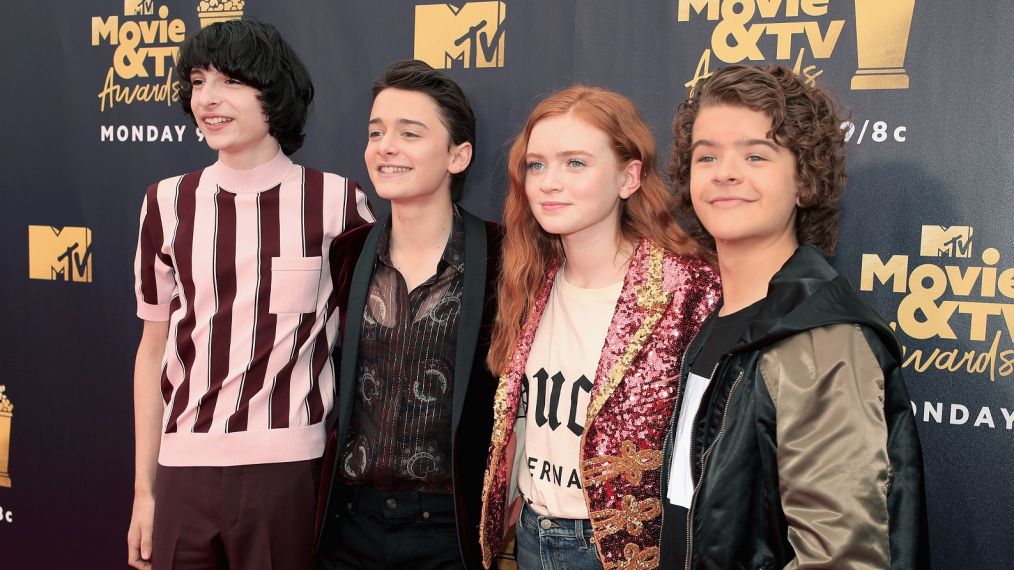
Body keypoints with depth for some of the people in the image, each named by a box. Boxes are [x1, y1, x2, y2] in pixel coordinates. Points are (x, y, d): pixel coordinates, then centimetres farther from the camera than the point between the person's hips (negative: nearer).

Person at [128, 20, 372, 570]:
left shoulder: (336, 201, -3)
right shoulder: (169, 203, 4)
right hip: (184, 468, 2)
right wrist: (144, 488, 9)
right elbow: (155, 349, 9)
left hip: (290, 468, -2)